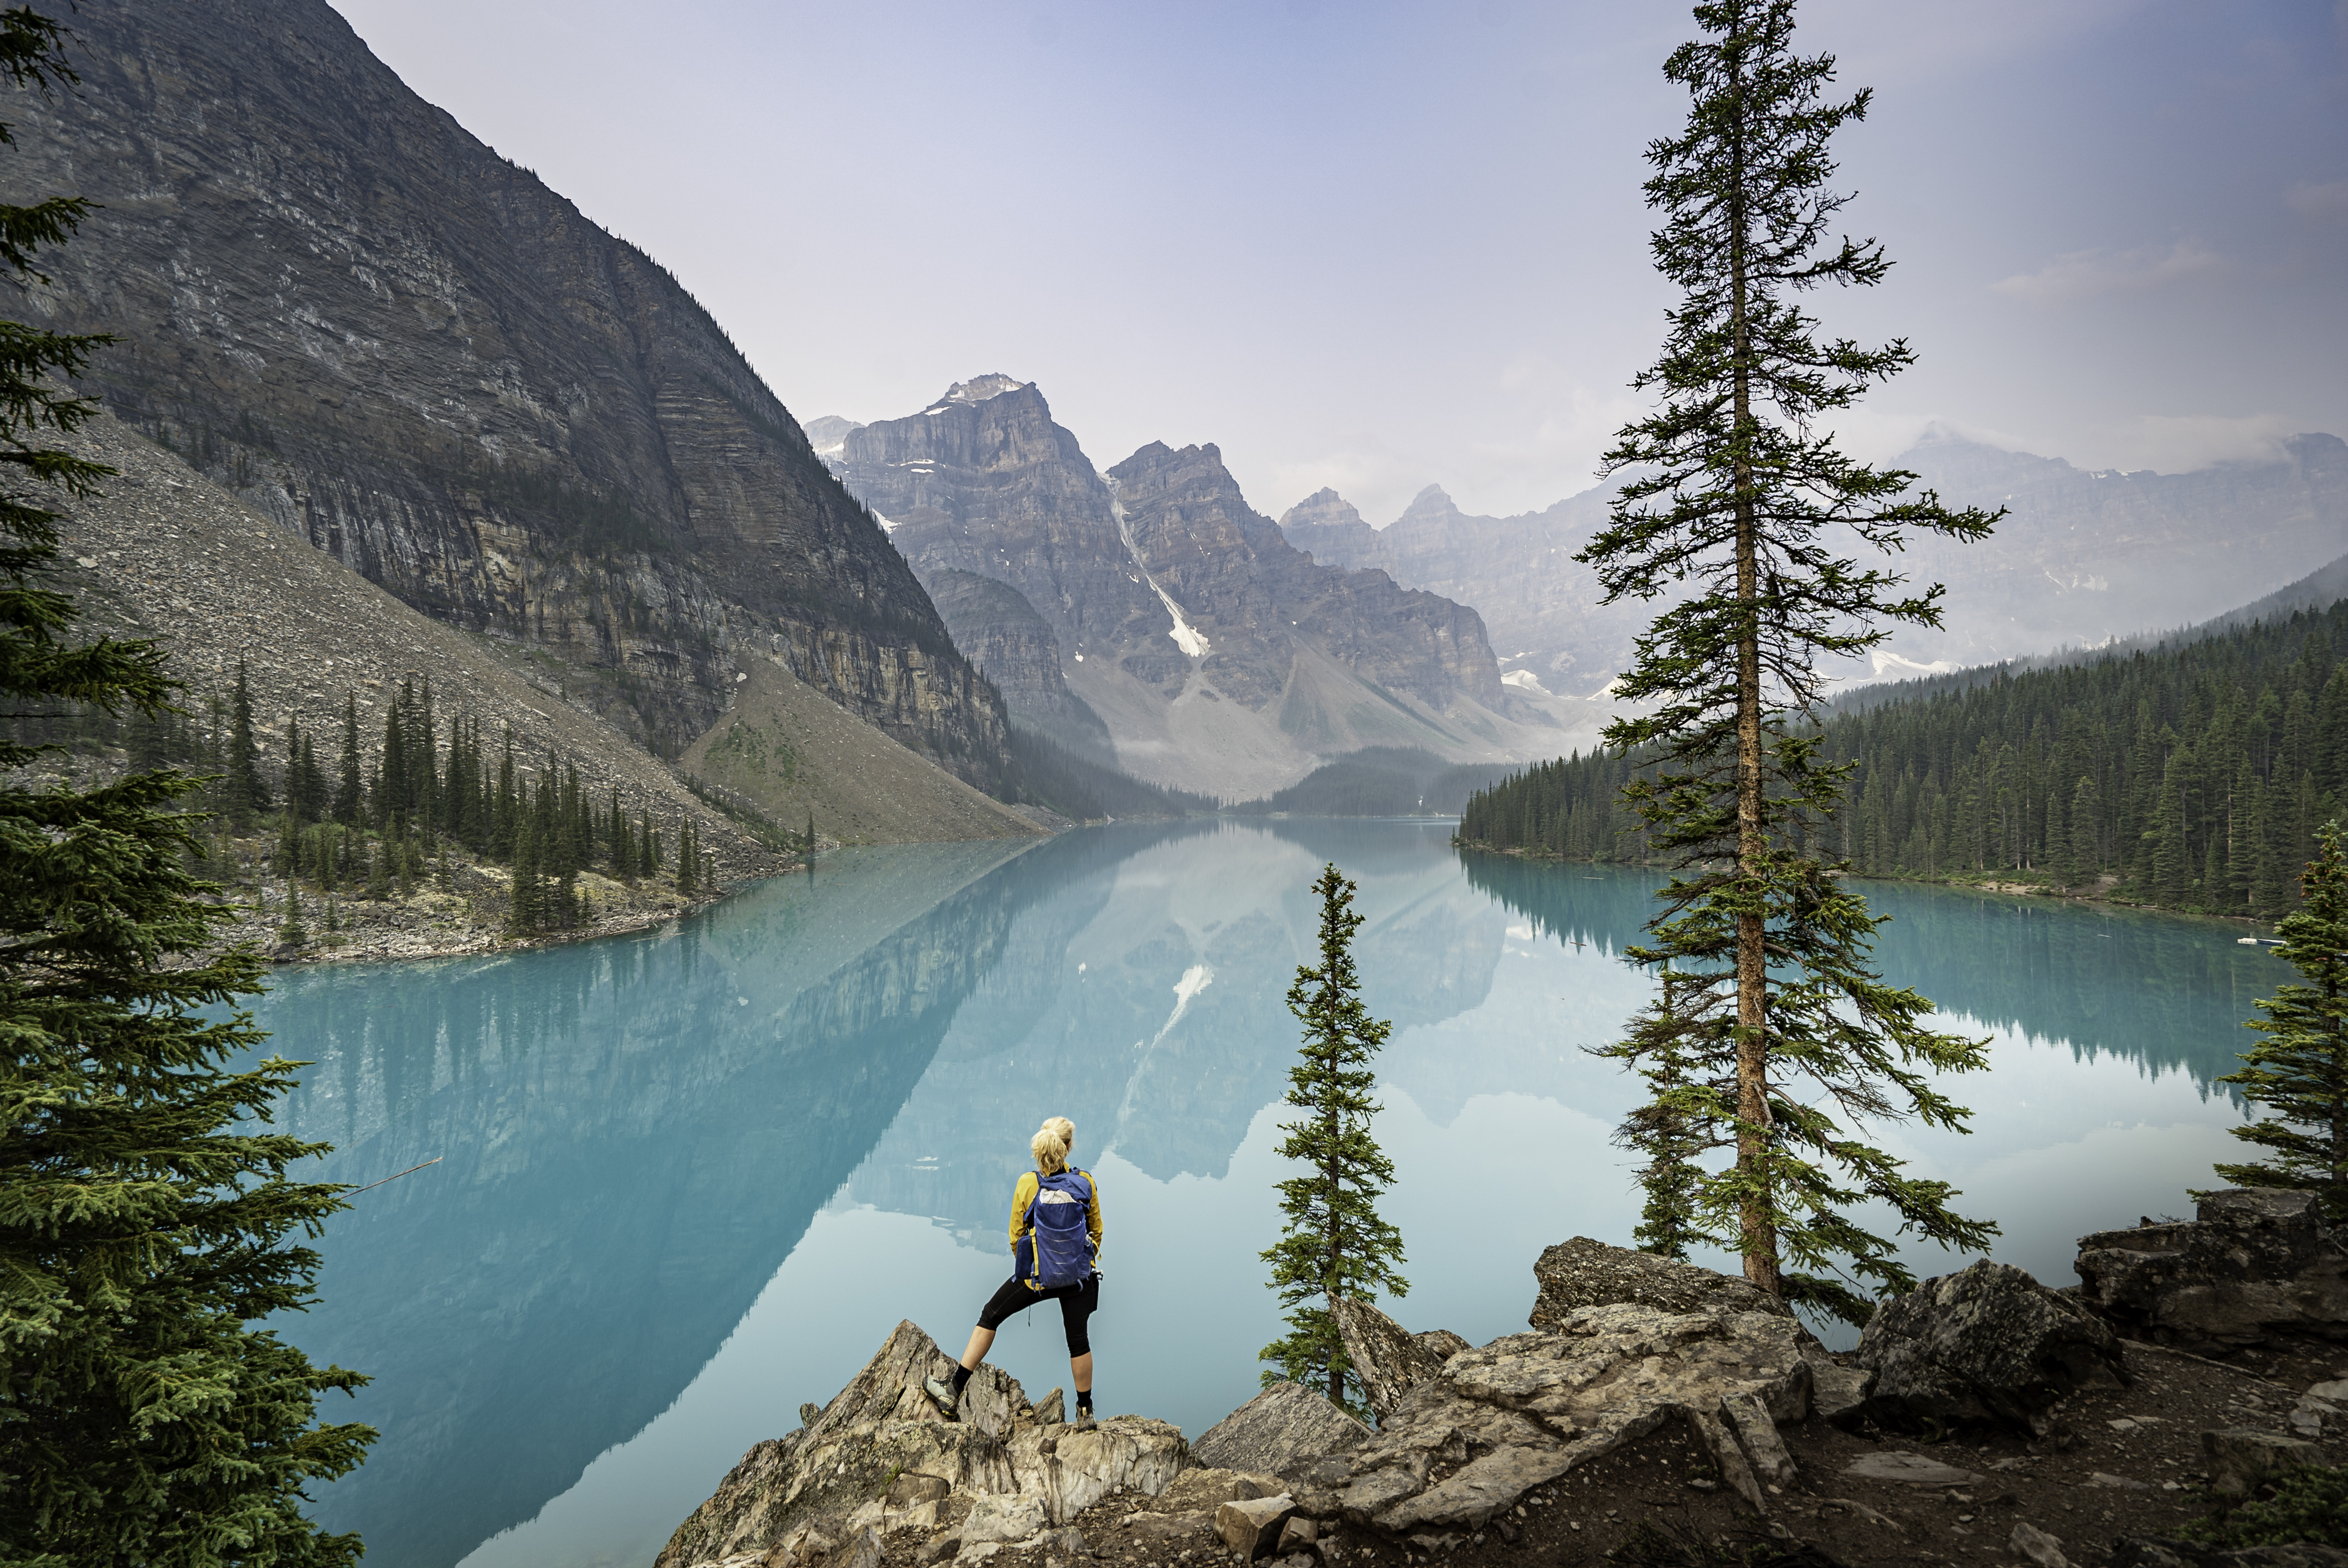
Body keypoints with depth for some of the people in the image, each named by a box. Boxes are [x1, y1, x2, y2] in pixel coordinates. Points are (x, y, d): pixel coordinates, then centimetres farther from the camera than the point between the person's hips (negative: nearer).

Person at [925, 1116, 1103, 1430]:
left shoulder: (1027, 1184, -13)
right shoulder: (1086, 1182, -9)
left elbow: (1016, 1237, -2)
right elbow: (1097, 1231, 4)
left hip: (1037, 1276, -1)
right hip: (1079, 1276, 1)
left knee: (990, 1316, 15)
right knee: (1078, 1339, 15)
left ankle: (954, 1392, 18)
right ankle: (1085, 1413, 25)